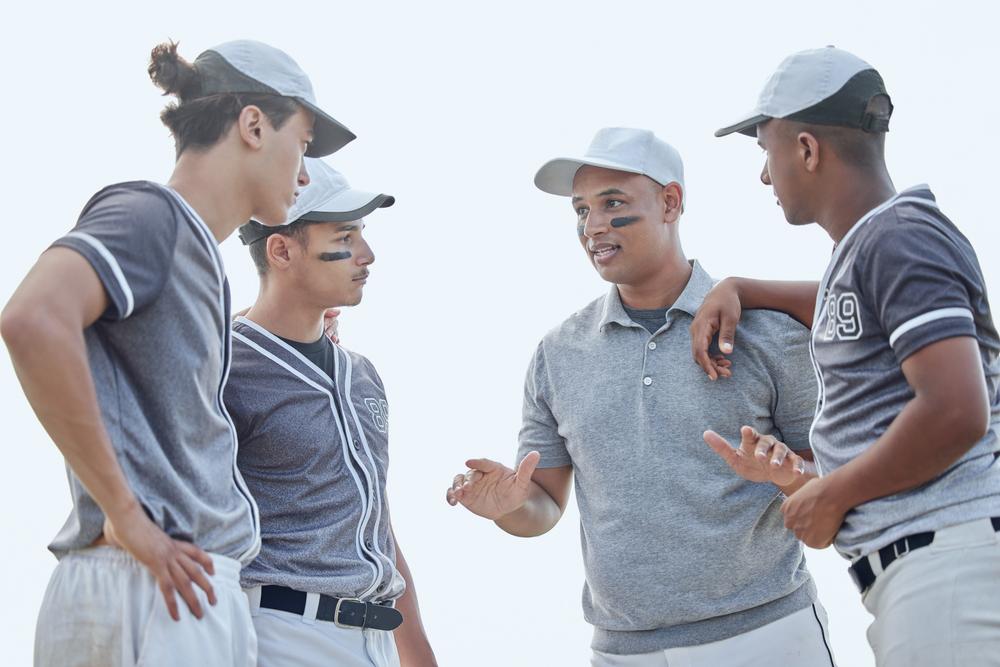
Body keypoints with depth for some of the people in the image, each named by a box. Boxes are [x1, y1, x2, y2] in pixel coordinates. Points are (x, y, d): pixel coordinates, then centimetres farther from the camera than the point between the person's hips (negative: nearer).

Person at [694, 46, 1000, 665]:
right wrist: (736, 289, 29)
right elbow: (853, 309, 46)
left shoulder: (899, 236, -9)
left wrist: (831, 495, -9)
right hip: (911, 568, 10)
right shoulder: (867, 245, 20)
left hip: (948, 551, -10)